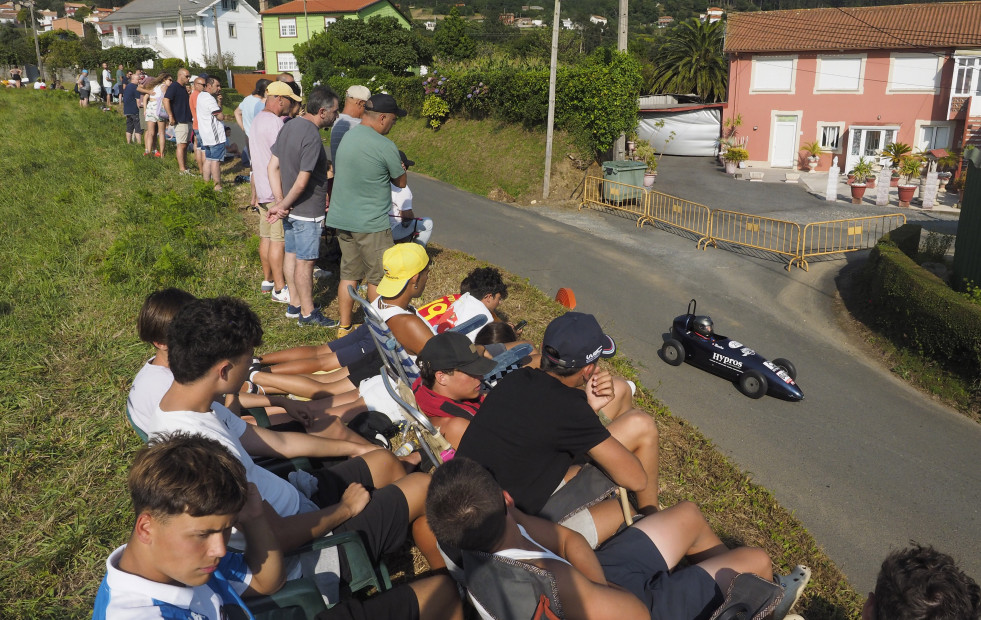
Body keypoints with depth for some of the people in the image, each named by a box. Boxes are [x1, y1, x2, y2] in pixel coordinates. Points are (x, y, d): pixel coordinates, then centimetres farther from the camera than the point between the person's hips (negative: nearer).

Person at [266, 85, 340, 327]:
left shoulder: (289, 126, 5)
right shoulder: (312, 137, -24)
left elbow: (273, 166, 6)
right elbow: (302, 182, -25)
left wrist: (279, 202, 1)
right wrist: (282, 206, -12)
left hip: (291, 208, 9)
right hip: (307, 211, -9)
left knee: (291, 255, 17)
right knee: (305, 261, 2)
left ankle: (294, 305, 30)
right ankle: (307, 313, 14)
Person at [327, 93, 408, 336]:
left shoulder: (347, 136, 6)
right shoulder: (386, 147, -17)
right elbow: (400, 182, -2)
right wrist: (399, 165, 12)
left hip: (341, 219, 7)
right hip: (371, 224, -7)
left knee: (349, 274, 15)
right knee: (378, 279, 7)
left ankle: (344, 328, 22)